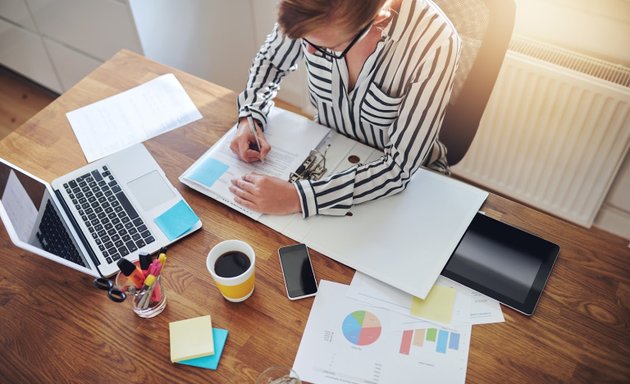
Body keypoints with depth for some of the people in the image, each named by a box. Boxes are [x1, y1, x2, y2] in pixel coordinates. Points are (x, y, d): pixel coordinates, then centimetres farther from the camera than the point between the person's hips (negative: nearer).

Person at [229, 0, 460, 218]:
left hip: (408, 180, -3)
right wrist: (250, 119, -16)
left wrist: (299, 198, -37)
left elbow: (400, 168, -30)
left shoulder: (435, 44, -32)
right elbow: (270, 61, 1)